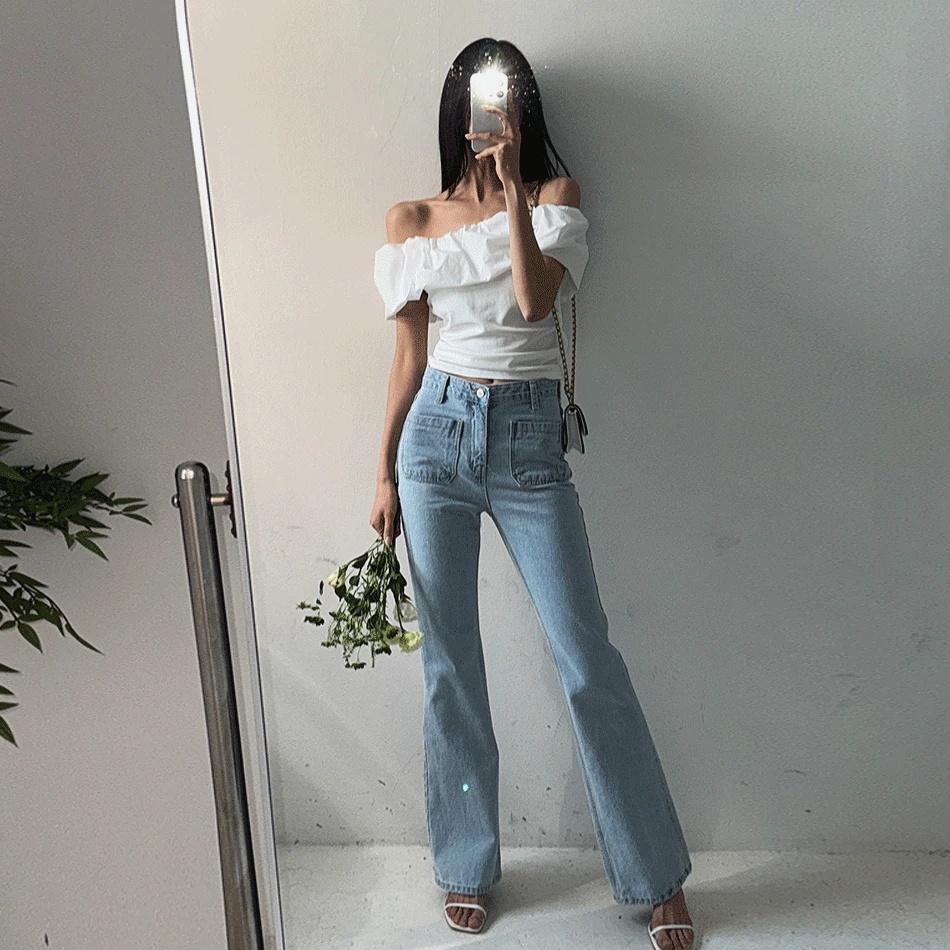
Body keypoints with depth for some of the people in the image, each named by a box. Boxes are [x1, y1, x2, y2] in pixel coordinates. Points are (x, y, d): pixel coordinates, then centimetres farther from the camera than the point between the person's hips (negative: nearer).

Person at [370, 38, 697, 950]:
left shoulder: (555, 194, 6)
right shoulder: (412, 219, 10)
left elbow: (537, 297, -13)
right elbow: (409, 352, 10)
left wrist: (512, 186, -15)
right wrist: (384, 473, 8)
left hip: (530, 440, -1)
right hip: (436, 435, 2)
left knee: (587, 658, -1)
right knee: (449, 663, 8)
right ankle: (466, 865, 28)